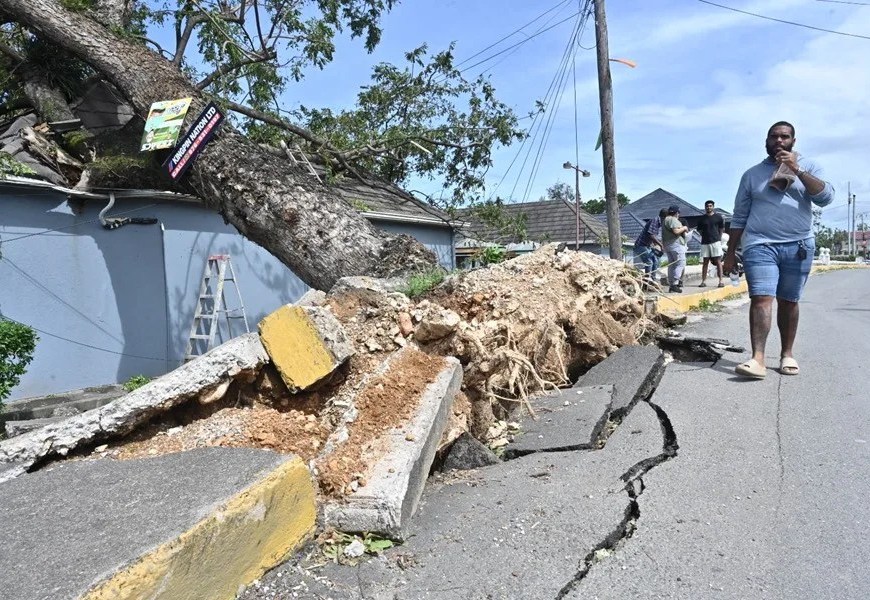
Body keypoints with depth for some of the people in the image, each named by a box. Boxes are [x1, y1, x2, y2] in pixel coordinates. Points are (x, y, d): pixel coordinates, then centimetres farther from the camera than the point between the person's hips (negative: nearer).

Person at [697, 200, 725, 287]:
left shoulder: (718, 217, 3)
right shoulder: (702, 218, 8)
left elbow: (722, 229, 12)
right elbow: (699, 230, 16)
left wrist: (718, 237, 13)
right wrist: (705, 236, 8)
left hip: (716, 241, -2)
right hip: (705, 242, 2)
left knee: (718, 261, -4)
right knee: (705, 262, 5)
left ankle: (720, 281, -4)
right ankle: (703, 281, 5)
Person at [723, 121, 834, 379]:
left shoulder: (807, 167, 11)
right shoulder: (752, 174, 11)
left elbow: (826, 197, -6)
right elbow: (739, 217, 11)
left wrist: (797, 170, -11)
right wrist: (730, 252, 8)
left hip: (798, 246, 1)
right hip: (760, 245, -1)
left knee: (789, 302, 6)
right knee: (761, 299, -14)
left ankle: (787, 354, 17)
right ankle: (758, 359, -20)